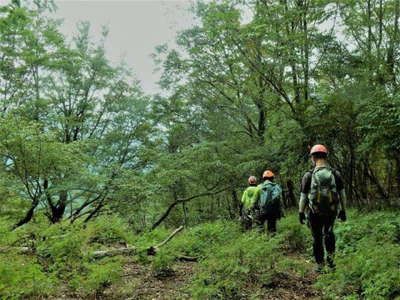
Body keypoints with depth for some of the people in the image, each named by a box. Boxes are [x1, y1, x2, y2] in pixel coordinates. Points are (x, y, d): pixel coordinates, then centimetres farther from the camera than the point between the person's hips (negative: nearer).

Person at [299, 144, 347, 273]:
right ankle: (330, 257, 17)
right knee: (328, 232, 27)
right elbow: (342, 194, 1)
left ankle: (320, 266, 20)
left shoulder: (309, 175, -11)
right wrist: (343, 210, 13)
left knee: (317, 238, 13)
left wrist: (301, 213, 5)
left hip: (315, 213, -2)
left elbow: (303, 196, -6)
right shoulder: (335, 174, -5)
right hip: (332, 212, 2)